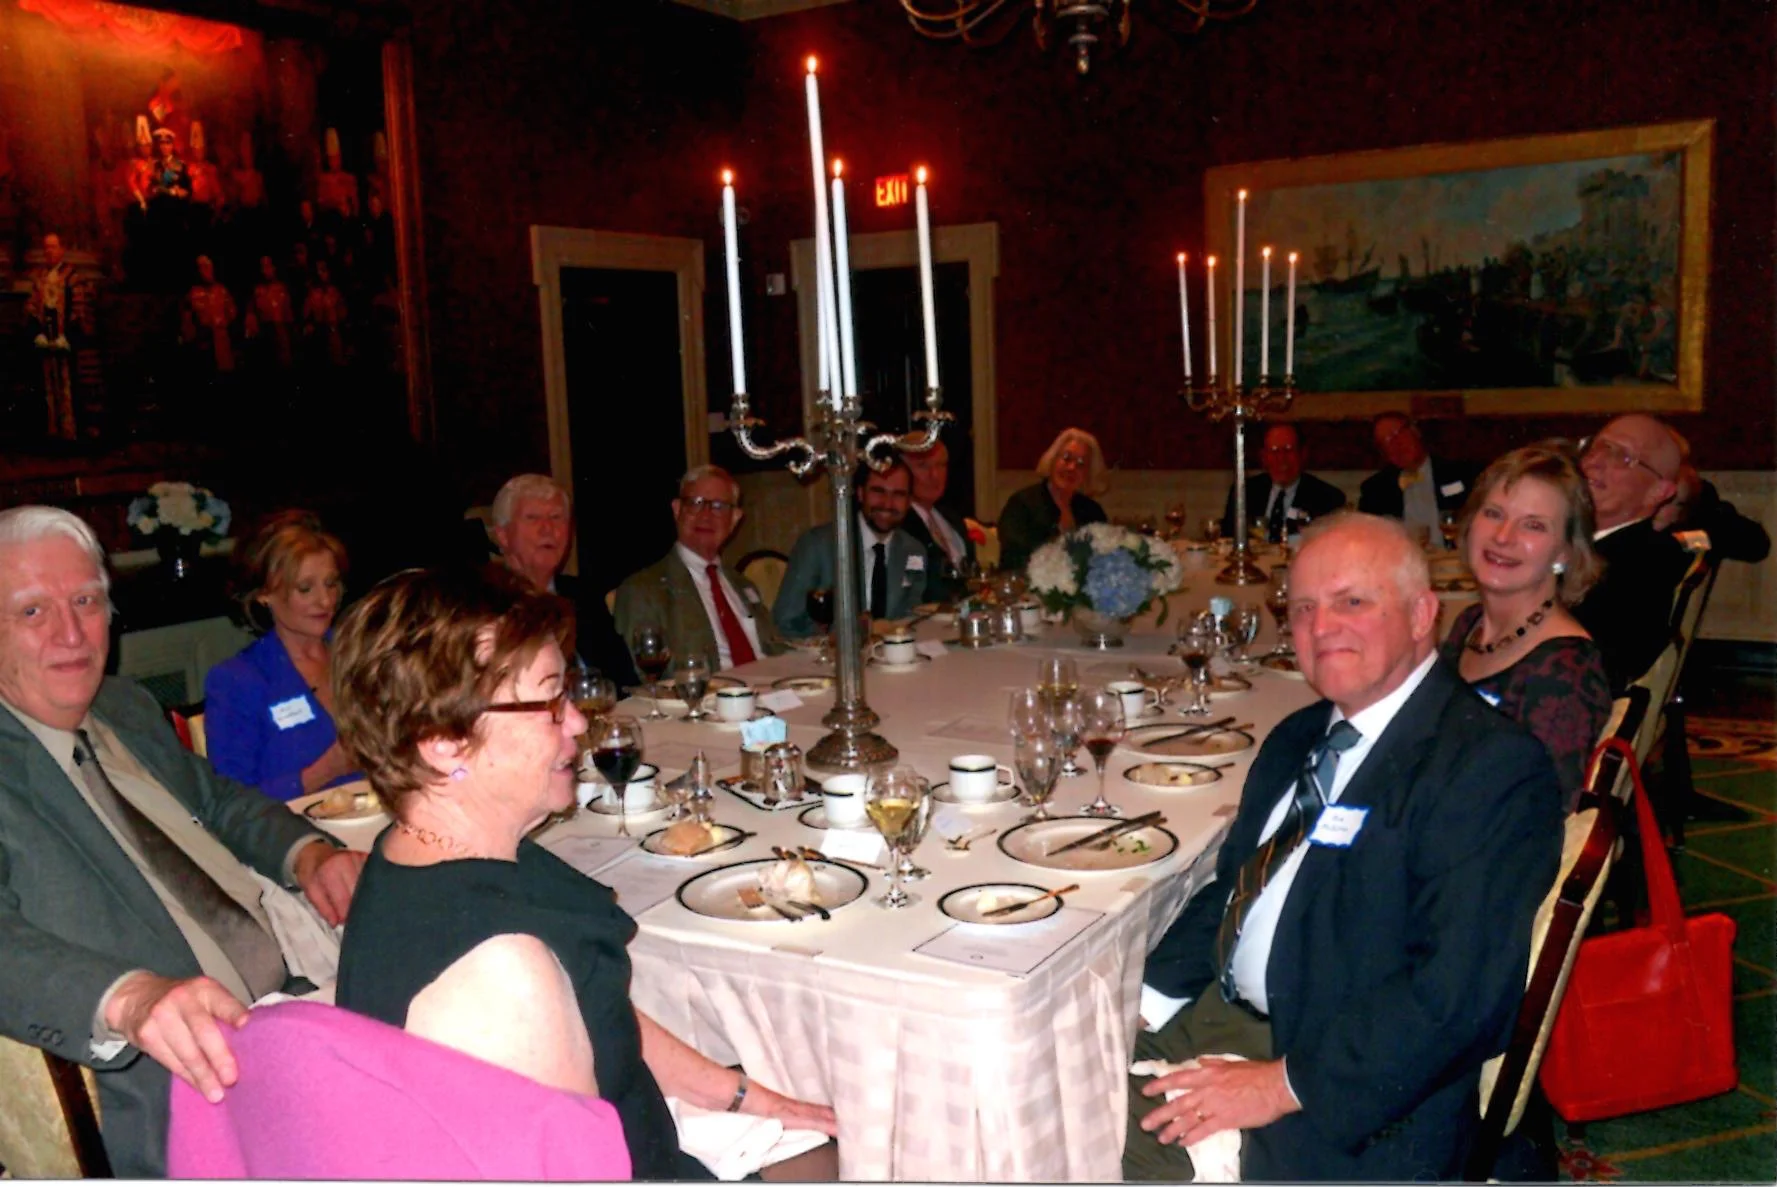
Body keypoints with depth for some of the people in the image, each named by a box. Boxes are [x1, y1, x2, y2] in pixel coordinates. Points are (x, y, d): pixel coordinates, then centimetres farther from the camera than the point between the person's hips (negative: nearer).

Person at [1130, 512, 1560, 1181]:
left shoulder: (1493, 763, -13)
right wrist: (1143, 1002, 2)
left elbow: (1459, 988, -21)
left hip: (1354, 1100, -7)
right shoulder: (1296, 741, 14)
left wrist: (1287, 1083, -20)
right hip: (1217, 1017, 7)